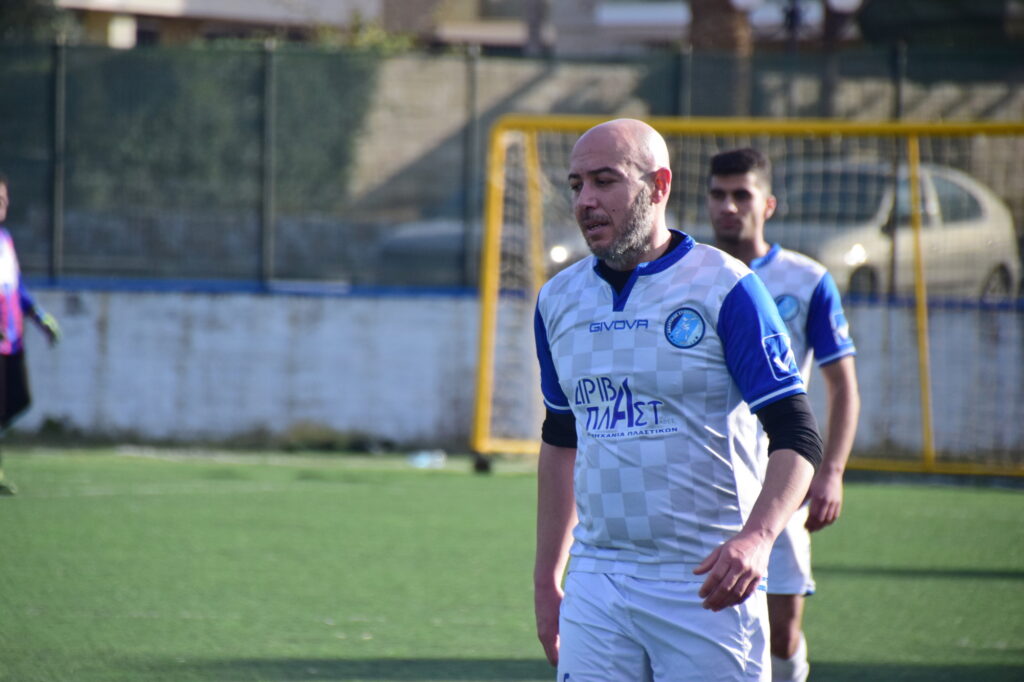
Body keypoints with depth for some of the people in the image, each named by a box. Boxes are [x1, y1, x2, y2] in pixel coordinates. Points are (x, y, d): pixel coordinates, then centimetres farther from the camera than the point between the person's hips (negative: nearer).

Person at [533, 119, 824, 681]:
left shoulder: (724, 287, -6)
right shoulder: (559, 299, 10)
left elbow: (797, 437, -10)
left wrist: (756, 538, -27)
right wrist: (546, 577, 19)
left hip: (706, 584, -4)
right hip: (597, 583, 4)